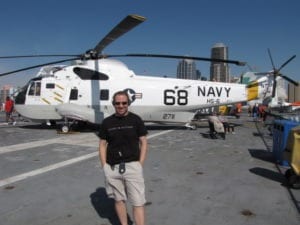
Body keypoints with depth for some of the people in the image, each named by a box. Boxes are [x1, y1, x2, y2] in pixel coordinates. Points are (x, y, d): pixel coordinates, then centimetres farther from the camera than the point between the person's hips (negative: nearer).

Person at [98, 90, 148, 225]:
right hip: (112, 168, 3)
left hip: (132, 166, -2)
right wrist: (104, 166, 0)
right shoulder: (107, 122, 4)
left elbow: (143, 143, 1)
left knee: (138, 202, -3)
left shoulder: (135, 120, -1)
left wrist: (140, 165, -6)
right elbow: (102, 145, 8)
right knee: (119, 199, 15)